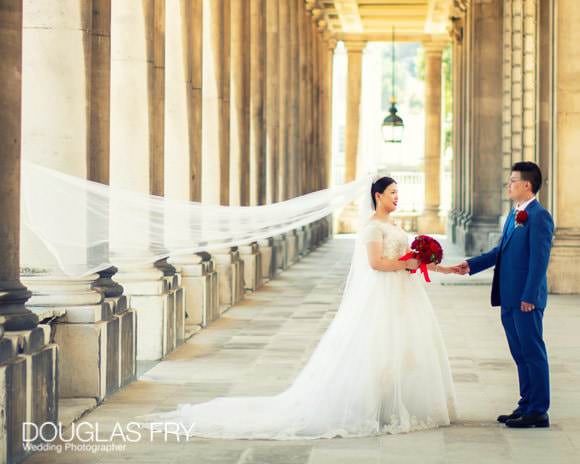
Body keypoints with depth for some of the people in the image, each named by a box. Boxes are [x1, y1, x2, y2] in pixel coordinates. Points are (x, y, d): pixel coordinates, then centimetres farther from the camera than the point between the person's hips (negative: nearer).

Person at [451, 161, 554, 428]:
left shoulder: (539, 216, -13)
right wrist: (471, 265, 16)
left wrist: (529, 297, -20)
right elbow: (502, 250, 22)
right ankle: (526, 406, 22)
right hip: (509, 299, 9)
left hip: (526, 299, -9)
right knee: (521, 355, 14)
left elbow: (540, 259, -18)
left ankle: (538, 412, 3)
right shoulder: (515, 214, 15)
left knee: (533, 354, -2)